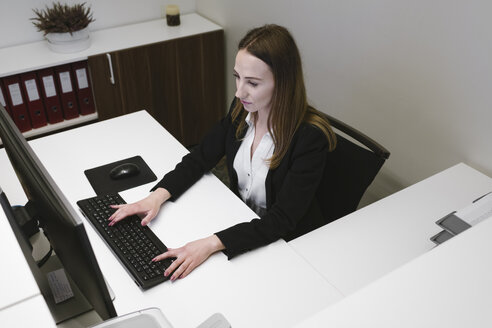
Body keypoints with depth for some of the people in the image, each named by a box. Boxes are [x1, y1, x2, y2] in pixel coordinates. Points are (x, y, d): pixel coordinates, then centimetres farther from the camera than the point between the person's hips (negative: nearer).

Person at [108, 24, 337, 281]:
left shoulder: (310, 137, -27)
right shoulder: (242, 109, -8)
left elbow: (281, 220, -29)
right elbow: (201, 157, 1)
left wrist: (212, 244, -40)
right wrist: (158, 196, -15)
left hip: (286, 244, -5)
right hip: (241, 221, 6)